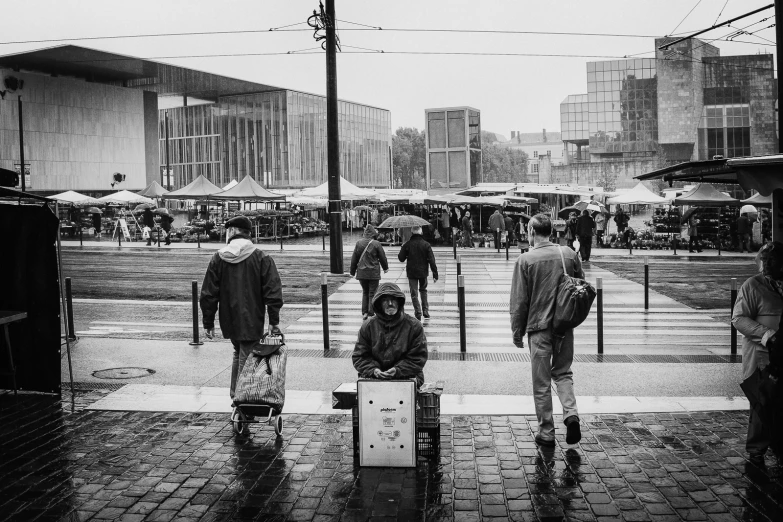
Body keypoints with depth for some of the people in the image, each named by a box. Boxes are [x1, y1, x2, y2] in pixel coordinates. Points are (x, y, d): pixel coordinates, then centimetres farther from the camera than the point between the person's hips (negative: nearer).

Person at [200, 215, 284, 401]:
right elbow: (273, 292, -10)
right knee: (246, 359, 1)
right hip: (251, 322, -4)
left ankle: (235, 394, 29)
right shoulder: (261, 258, -6)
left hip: (229, 322, 4)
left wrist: (208, 322, 9)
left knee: (238, 354, 22)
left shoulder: (218, 258, 0)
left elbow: (208, 294, 2)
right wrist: (274, 320, -4)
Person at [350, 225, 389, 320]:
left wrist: (353, 271, 14)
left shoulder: (359, 243, -2)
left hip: (361, 272, 3)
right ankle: (371, 314, 5)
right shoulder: (376, 244, -10)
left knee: (365, 292, 17)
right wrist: (385, 268, 18)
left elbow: (354, 258, 3)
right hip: (373, 273, -3)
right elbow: (382, 257, 0)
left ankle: (364, 313, 12)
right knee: (372, 294, 5)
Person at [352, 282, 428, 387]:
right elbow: (359, 357, 9)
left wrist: (397, 370, -15)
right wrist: (373, 370, -12)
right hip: (373, 379, 1)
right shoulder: (368, 326, 7)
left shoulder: (414, 326, 2)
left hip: (406, 378, -1)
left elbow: (418, 358, 0)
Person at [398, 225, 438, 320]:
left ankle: (418, 313, 0)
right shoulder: (426, 245, -7)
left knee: (414, 293, 4)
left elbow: (401, 258, -2)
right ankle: (425, 310, 19)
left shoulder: (407, 245, -8)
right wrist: (435, 274, -5)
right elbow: (432, 261, -8)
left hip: (411, 273, -1)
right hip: (423, 272, 1)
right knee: (423, 290, 22)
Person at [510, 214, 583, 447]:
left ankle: (546, 433, 12)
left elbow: (519, 301, -7)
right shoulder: (569, 254, 1)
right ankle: (571, 414, -1)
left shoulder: (526, 260, -9)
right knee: (563, 373, 20)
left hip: (539, 327, -3)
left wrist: (517, 332, 3)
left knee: (541, 383, 6)